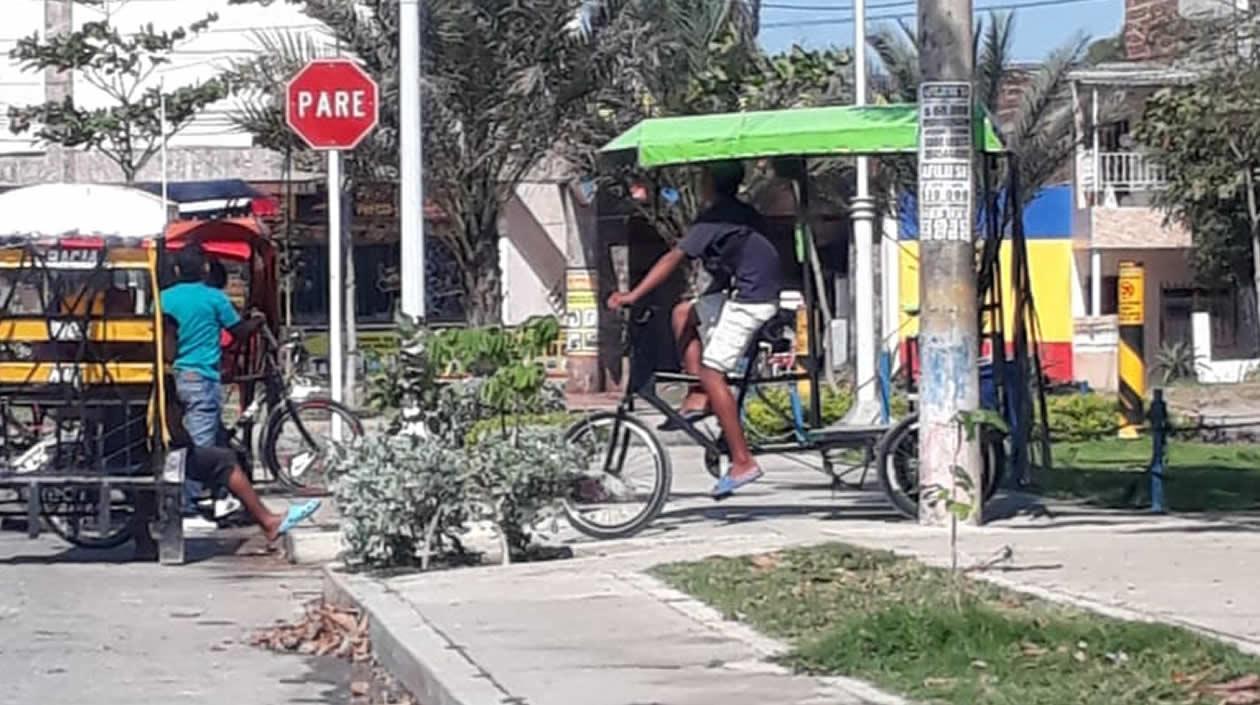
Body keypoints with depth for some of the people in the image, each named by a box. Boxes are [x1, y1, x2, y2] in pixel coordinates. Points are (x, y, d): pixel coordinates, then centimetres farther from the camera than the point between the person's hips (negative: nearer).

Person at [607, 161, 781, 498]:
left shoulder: (714, 218, -10)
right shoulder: (746, 213, 17)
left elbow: (674, 258, -17)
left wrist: (633, 296, -20)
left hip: (750, 301, -10)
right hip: (744, 294, 10)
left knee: (712, 372, -10)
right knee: (684, 313, 21)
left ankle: (743, 462, -13)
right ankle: (698, 396, 14)